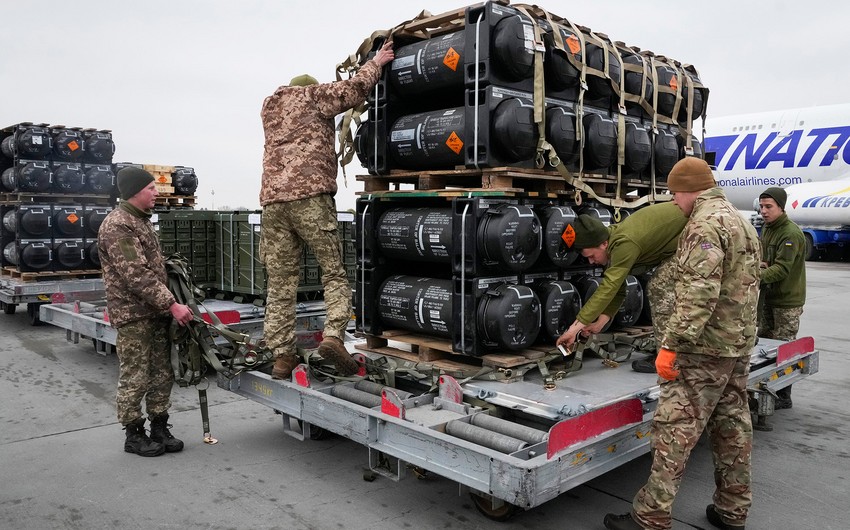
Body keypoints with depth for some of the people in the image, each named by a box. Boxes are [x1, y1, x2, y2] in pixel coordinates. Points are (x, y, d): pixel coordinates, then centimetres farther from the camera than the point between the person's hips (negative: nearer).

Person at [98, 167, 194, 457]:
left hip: (156, 312, 9)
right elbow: (137, 276, -22)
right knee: (136, 379, 0)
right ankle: (134, 435, 14)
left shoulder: (142, 220, 16)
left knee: (162, 375, 11)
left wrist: (168, 305, 16)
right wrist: (172, 305, -23)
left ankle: (160, 429, 22)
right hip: (133, 315, -9)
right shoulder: (117, 226, -15)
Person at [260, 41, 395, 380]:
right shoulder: (313, 95, 12)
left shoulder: (269, 108, 29)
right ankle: (333, 336, -17)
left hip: (273, 200, 5)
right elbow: (355, 89, 5)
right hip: (310, 196, -5)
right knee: (334, 272, 1)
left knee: (280, 282, 4)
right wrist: (376, 63, 21)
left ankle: (282, 356, 2)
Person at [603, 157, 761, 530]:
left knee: (676, 428, -7)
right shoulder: (741, 221, 17)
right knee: (732, 426, 14)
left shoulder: (704, 224, -16)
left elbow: (698, 294, -26)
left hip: (706, 347, -10)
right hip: (739, 344, 10)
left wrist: (671, 344, -26)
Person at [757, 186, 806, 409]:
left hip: (787, 301, -9)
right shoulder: (767, 228, 11)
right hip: (768, 297, 9)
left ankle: (783, 397, 7)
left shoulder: (791, 233, -18)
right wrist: (759, 264, -4)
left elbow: (782, 269, -26)